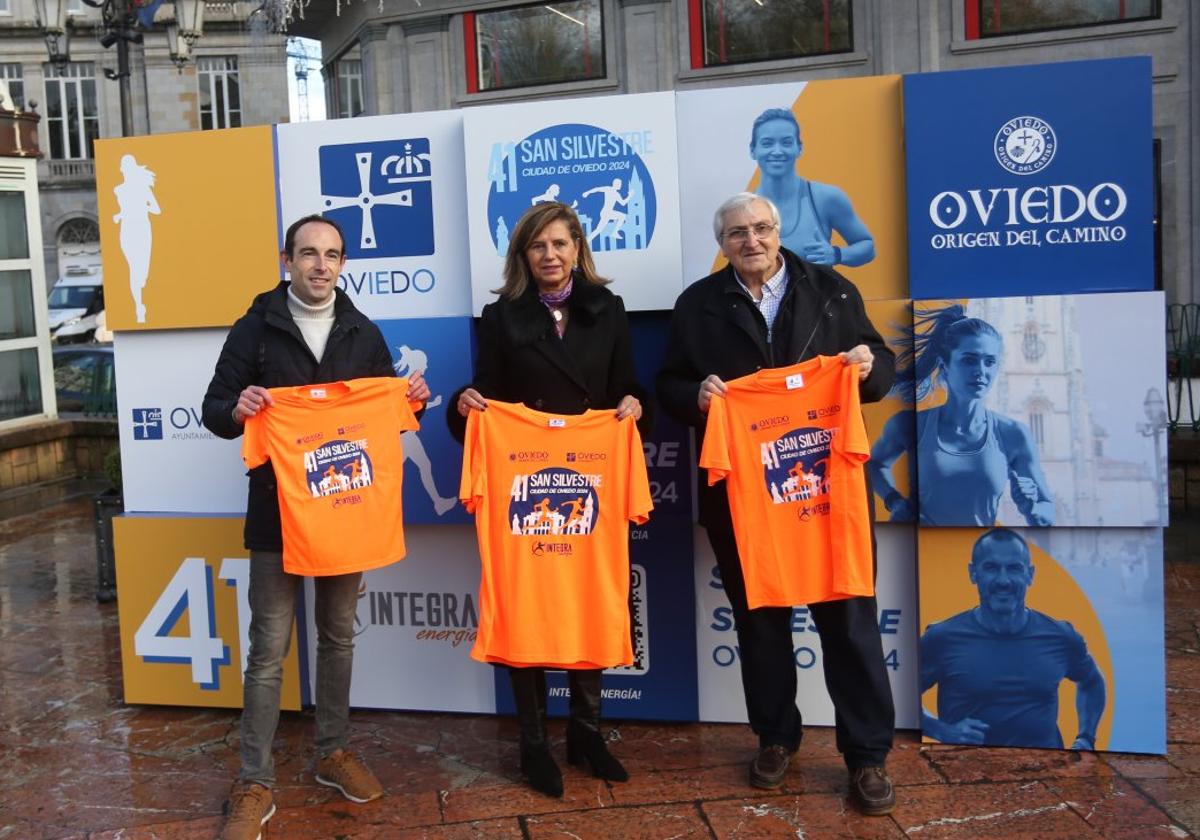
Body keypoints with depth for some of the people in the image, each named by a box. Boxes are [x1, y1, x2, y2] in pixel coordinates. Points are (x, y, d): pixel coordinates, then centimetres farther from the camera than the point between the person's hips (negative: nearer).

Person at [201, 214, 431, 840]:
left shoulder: (364, 333, 7)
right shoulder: (255, 329, -2)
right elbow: (215, 409, -2)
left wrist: (411, 399, -7)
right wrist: (238, 409, -24)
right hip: (277, 512, -3)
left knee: (338, 637, 14)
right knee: (269, 650, -1)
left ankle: (334, 753, 30)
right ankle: (254, 785, 8)